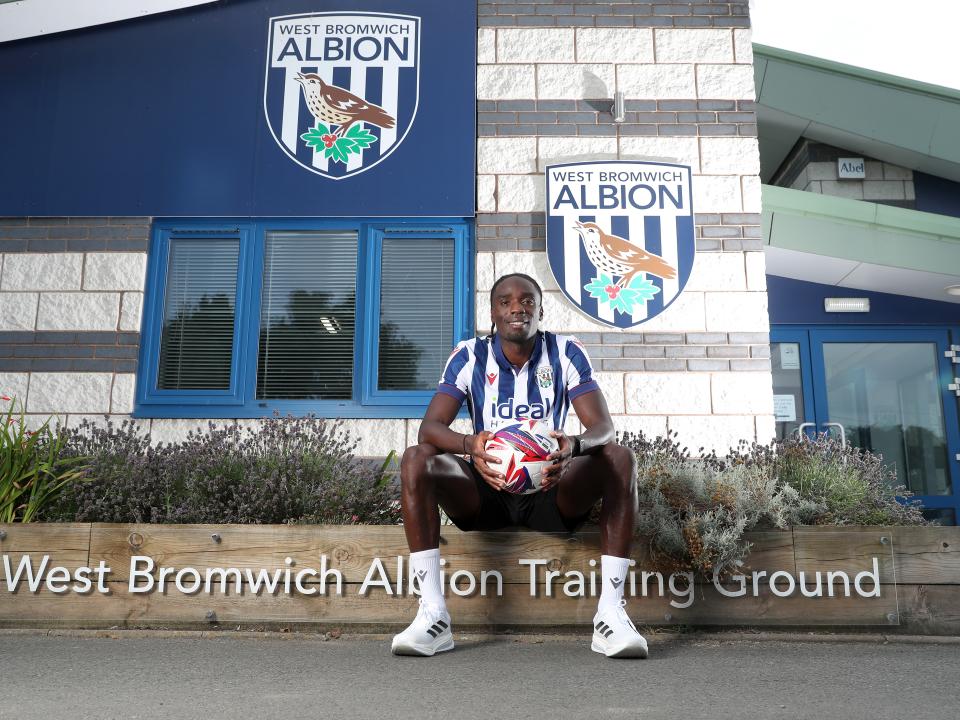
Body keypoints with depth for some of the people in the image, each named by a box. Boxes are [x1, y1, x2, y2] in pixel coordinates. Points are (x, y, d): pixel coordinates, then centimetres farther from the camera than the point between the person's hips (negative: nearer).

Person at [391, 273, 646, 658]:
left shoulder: (566, 353, -3)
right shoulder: (470, 356, -3)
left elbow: (603, 427, -13)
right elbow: (430, 426, -16)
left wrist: (575, 445, -39)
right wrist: (470, 445, -40)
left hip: (551, 489, 0)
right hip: (487, 491, 0)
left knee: (619, 459, -25)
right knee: (416, 460, -25)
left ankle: (611, 613, -27)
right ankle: (433, 614, -28)